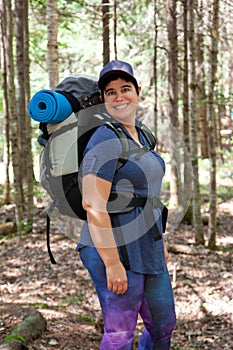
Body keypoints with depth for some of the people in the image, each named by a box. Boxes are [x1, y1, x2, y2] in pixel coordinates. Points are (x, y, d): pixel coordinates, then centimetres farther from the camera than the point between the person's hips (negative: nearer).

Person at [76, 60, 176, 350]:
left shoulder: (140, 135, 13)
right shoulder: (105, 139, -16)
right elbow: (93, 205, -22)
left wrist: (160, 242, 22)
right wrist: (113, 263, -24)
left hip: (147, 250, 9)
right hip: (115, 249, -9)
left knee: (164, 325, 18)